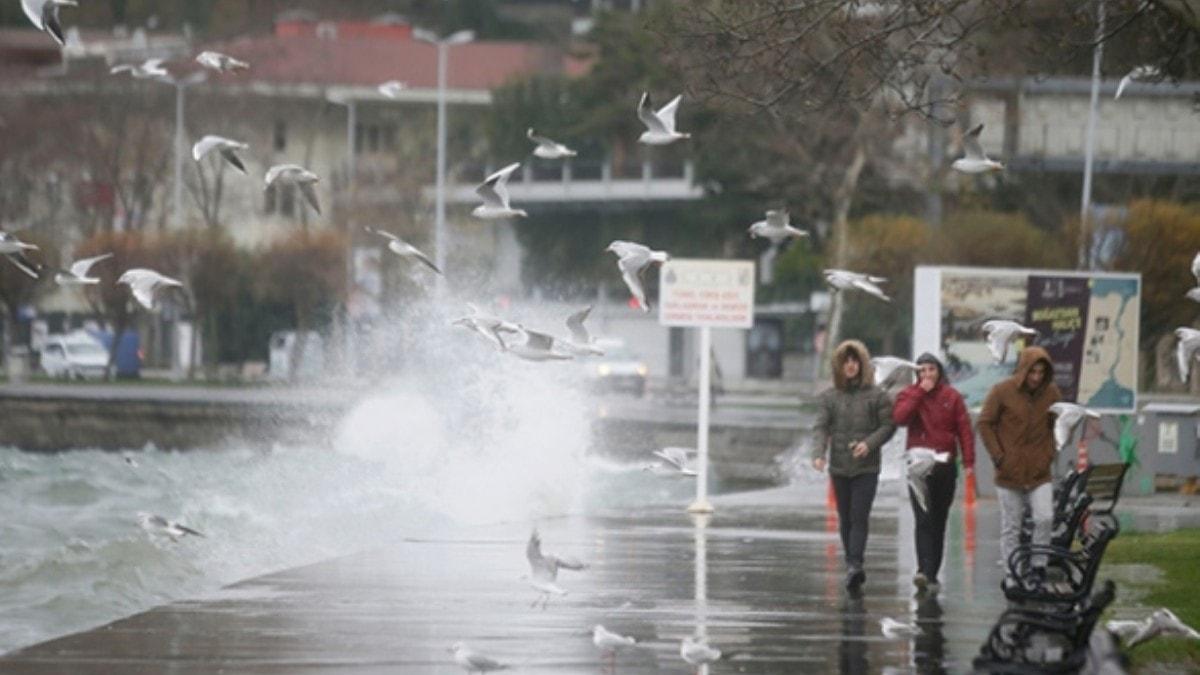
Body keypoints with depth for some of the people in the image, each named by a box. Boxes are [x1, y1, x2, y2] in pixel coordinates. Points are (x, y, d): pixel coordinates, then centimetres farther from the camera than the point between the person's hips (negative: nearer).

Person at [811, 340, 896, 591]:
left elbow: (888, 425, 1)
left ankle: (855, 565, -21)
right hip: (839, 466, 3)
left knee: (859, 517, -13)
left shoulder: (876, 395, 1)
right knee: (845, 519, 8)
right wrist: (818, 454, -16)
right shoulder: (829, 397, 7)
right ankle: (853, 567, 16)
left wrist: (869, 443, -16)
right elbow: (821, 427, 1)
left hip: (866, 466, -3)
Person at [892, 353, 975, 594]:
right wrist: (920, 392, -13)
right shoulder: (909, 395, 5)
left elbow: (964, 429, 2)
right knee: (923, 520, -15)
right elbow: (899, 417, -14)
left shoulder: (951, 397, 5)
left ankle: (931, 574, 14)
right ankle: (924, 570, -25)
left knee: (938, 522, 7)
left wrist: (969, 462, -7)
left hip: (945, 466, 2)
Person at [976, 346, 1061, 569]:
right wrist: (998, 457, -7)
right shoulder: (1002, 391, -6)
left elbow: (1058, 425, 18)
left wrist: (1049, 454, 5)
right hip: (1010, 474, -2)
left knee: (1045, 519, -14)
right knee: (1011, 528, 4)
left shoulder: (1052, 393, 4)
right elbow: (984, 424, -1)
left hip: (1039, 473, 2)